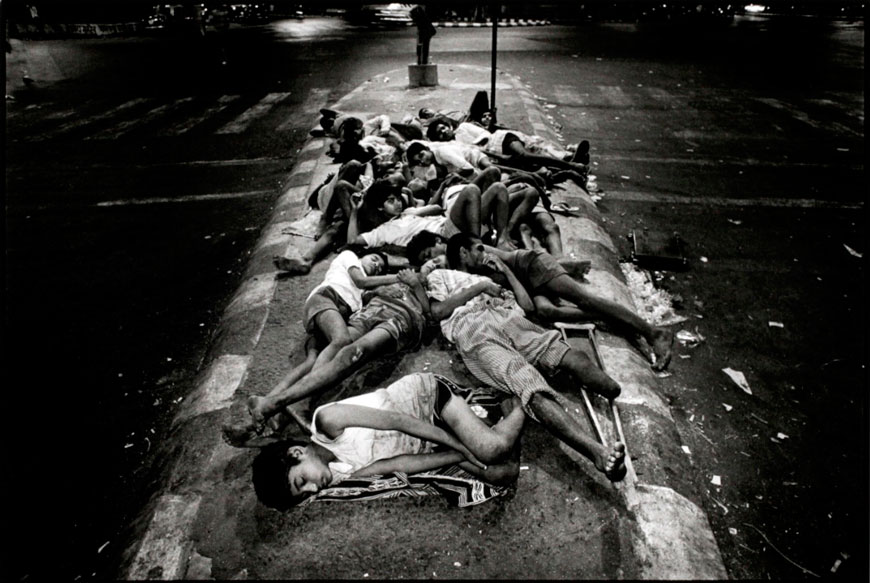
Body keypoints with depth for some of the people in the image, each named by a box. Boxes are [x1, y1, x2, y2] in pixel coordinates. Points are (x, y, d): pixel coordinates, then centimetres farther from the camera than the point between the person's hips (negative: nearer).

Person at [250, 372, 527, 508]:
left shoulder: (327, 421, -25)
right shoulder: (342, 476, -7)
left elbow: (397, 421, -24)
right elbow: (396, 464, -12)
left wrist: (464, 448, -20)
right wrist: (464, 452, -20)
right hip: (430, 445, 4)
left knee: (493, 448, -27)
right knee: (501, 476, -13)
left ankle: (517, 407, 5)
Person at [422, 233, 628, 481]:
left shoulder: (488, 280, 43)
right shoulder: (440, 275, 30)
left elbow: (527, 305, 30)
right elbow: (437, 311, 8)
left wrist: (506, 270, 35)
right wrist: (479, 287, 10)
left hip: (511, 321, 7)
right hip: (474, 331, -6)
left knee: (573, 356, -26)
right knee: (532, 387, -34)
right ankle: (599, 453, -50)